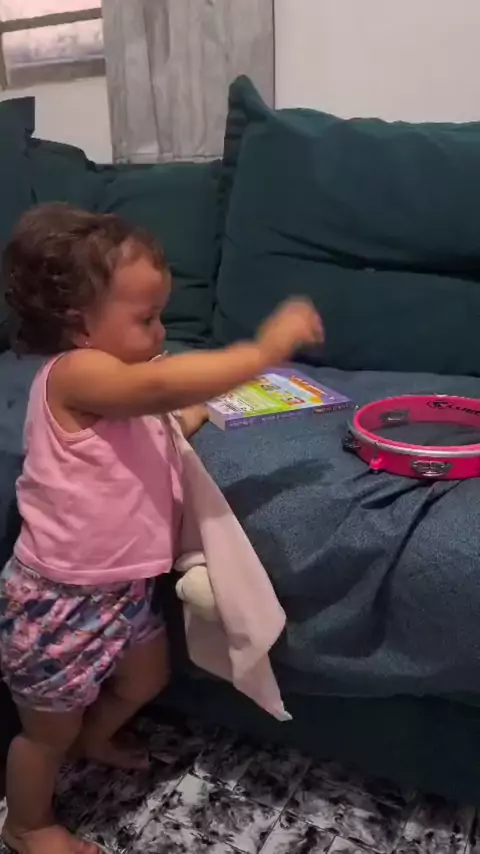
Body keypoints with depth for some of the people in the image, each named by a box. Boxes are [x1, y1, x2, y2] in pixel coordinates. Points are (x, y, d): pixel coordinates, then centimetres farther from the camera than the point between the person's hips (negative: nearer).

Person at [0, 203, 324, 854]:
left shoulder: (112, 383, 6)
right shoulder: (76, 373, -26)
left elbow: (151, 439, 21)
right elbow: (159, 384, -44)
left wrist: (196, 414, 6)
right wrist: (267, 347, -39)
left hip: (117, 587, 9)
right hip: (60, 601, -9)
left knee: (147, 679, 29)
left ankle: (94, 737, 59)